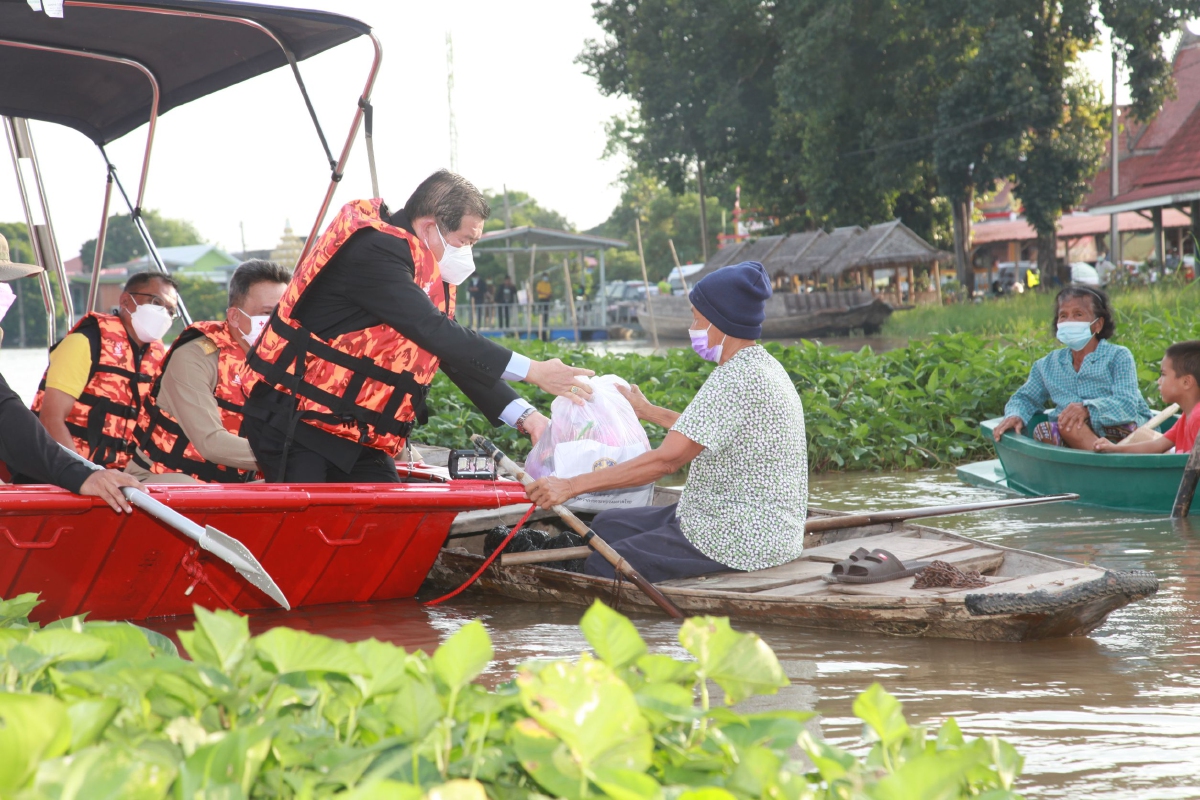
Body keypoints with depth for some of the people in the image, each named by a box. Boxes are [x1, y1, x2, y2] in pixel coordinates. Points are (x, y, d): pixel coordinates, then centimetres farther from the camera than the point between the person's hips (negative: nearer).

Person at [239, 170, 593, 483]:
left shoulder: (429, 272, 10)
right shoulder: (372, 252, -20)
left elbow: (456, 354, 10)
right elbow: (435, 332, -27)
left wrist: (523, 415, -3)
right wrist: (532, 370, -26)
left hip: (357, 433, 9)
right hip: (293, 421, -9)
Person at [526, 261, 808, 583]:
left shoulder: (737, 380, -22)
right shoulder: (759, 365, 10)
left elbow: (666, 459, -26)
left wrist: (569, 486, -23)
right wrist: (648, 411, 37)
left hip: (742, 539, -11)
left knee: (602, 567, -11)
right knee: (607, 524, 15)